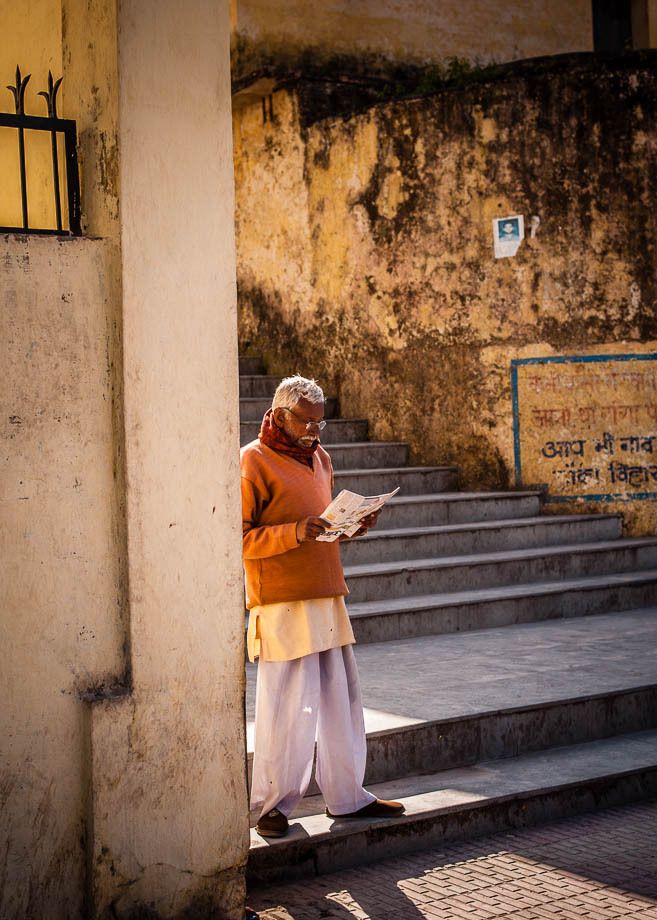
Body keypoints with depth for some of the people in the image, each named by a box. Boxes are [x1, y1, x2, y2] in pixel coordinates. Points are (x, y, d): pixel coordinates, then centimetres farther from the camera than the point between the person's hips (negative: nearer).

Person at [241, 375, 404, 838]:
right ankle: (273, 804, 9)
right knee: (287, 705, -4)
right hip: (282, 604, -8)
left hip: (328, 598, 8)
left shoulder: (320, 458, 17)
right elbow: (239, 538, -13)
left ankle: (347, 795, 22)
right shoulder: (253, 462, -8)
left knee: (342, 700, 11)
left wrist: (353, 525, 5)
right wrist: (294, 533, -25)